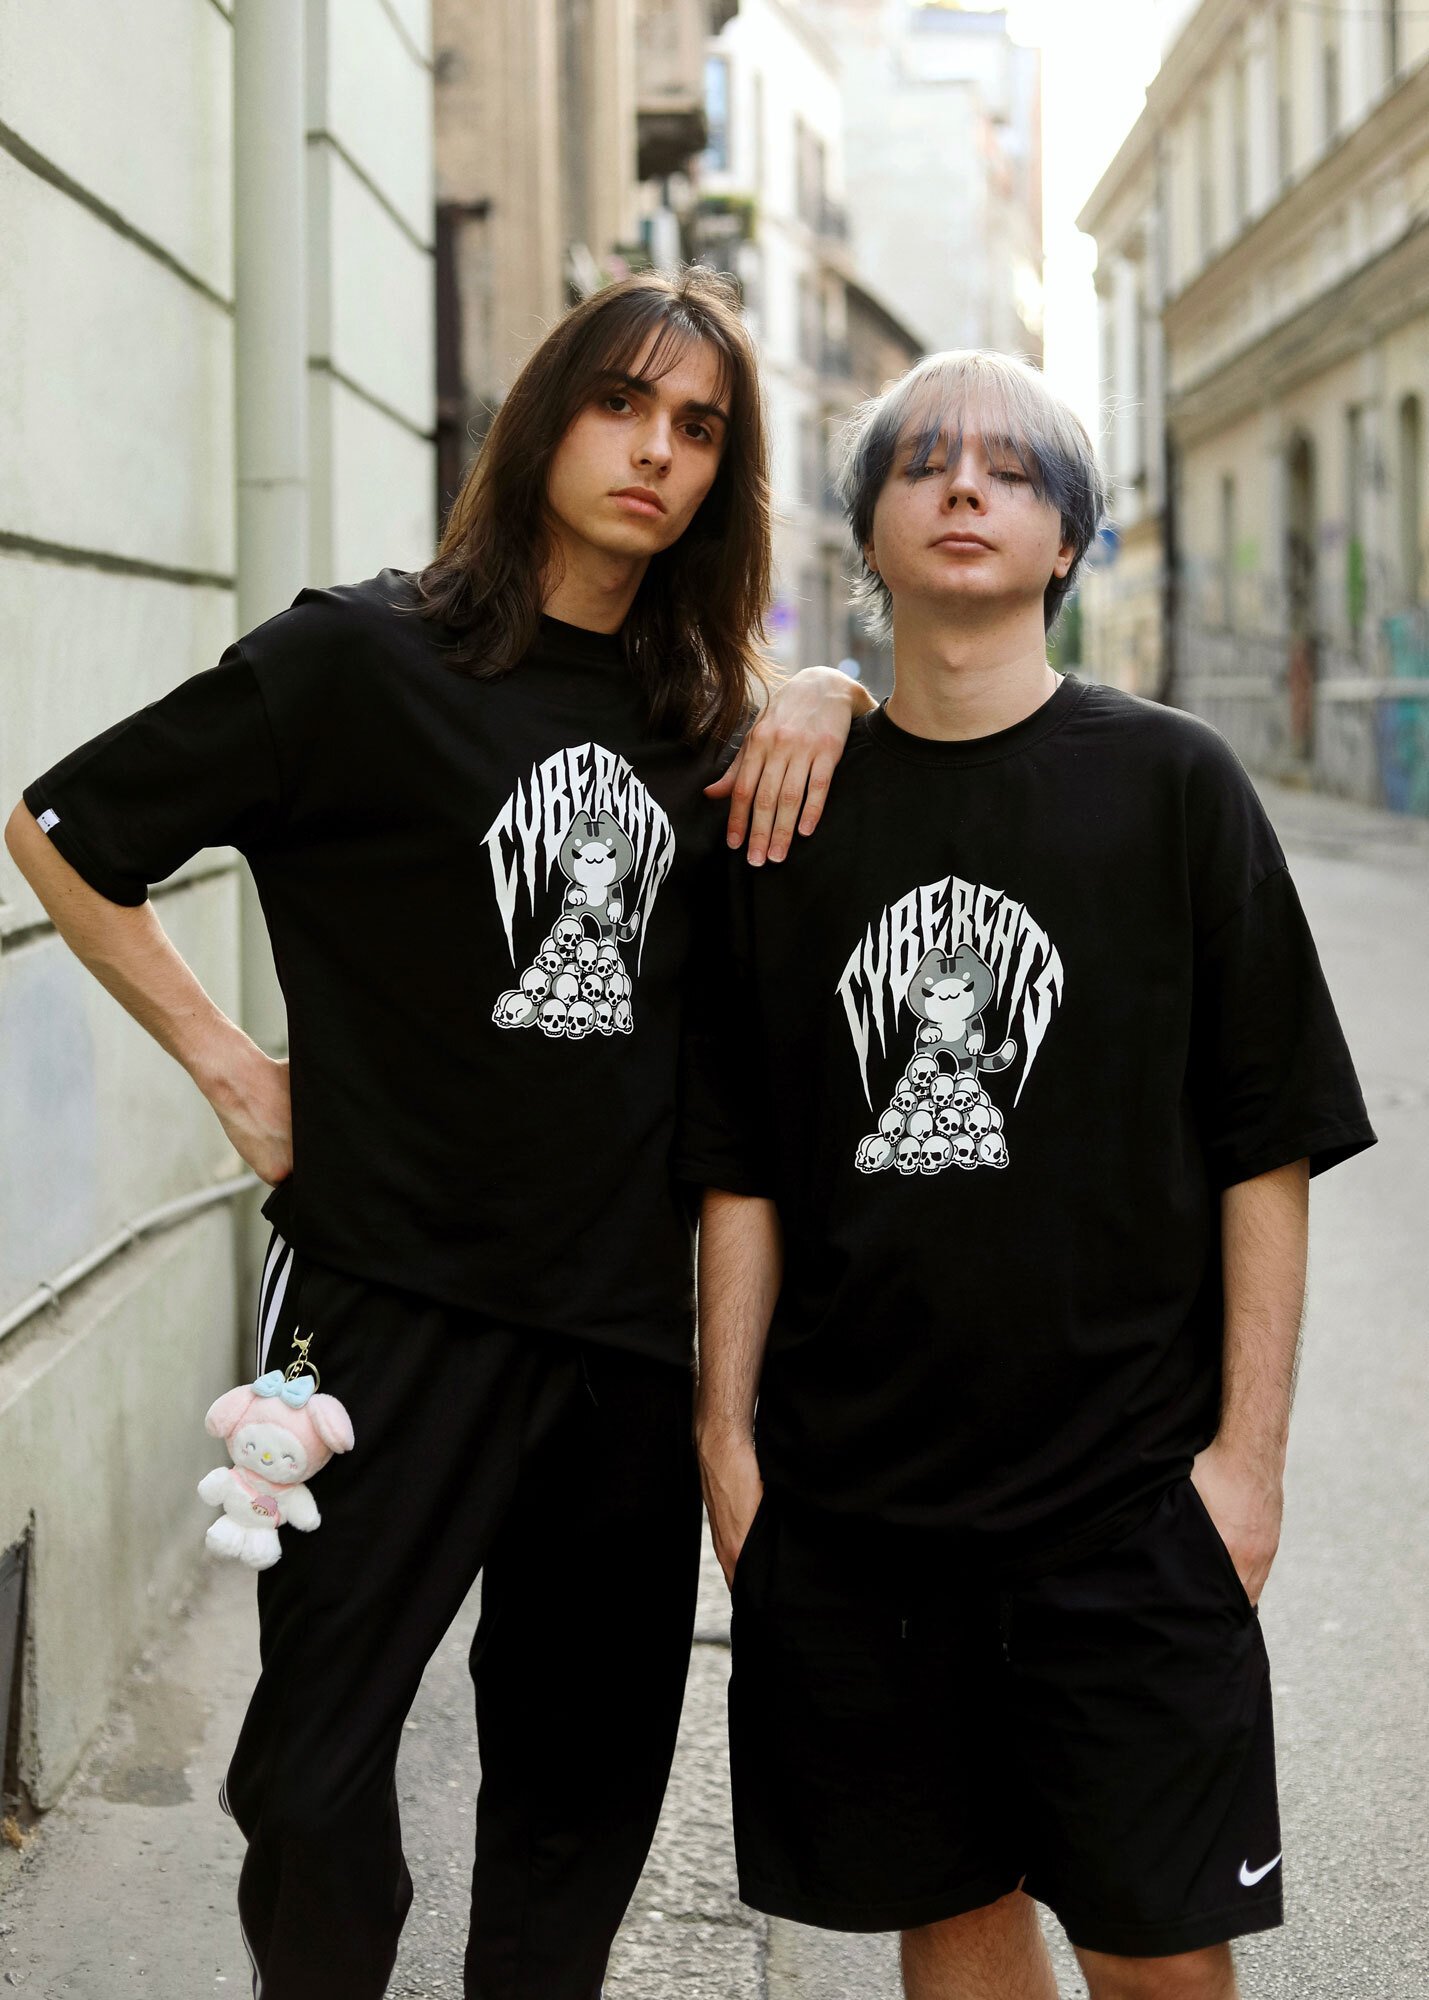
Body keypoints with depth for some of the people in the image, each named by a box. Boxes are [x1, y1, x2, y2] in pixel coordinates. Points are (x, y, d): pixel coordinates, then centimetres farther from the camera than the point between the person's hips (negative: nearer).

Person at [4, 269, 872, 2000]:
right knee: (317, 1778, 2)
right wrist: (228, 1065, -4)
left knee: (582, 1790, 14)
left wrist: (829, 698, 4)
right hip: (396, 1304, -5)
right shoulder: (364, 659, -7)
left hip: (631, 1320, 5)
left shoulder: (692, 712, 8)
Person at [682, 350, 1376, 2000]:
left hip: (1125, 1491, -2)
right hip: (847, 1488, 2)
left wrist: (1249, 1447, -6)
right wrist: (727, 1431, 5)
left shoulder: (1171, 785, -1)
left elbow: (1266, 1149, -2)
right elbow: (740, 1162, 8)